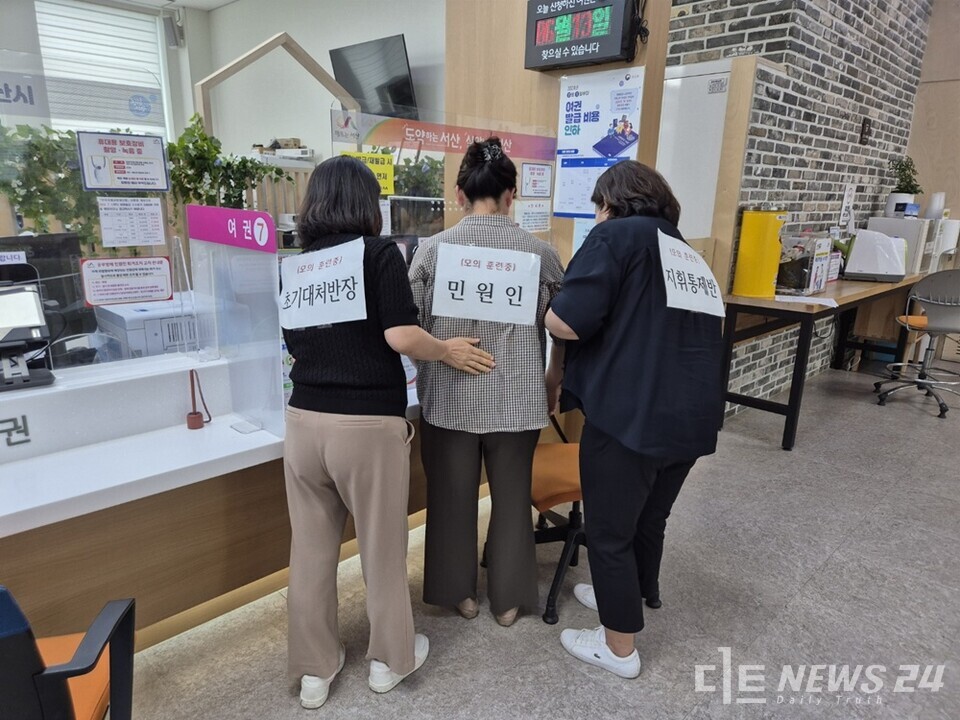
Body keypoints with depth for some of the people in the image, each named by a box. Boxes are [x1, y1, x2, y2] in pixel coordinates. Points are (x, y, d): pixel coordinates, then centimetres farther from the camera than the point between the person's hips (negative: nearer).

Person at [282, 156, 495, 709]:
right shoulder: (380, 252, -7)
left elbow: (296, 342, 15)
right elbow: (401, 336, -16)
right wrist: (448, 352, 1)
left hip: (305, 420, 5)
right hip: (369, 424, -5)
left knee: (311, 548, 15)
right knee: (382, 545, 13)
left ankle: (314, 670, 31)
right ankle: (391, 658, 33)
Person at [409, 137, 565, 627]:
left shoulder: (433, 248, -6)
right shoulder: (540, 253, -4)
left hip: (450, 395, 0)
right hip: (517, 396, 1)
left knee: (452, 495, 17)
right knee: (512, 495, 17)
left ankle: (460, 592, 34)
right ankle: (508, 598, 32)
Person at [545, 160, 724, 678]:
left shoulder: (616, 235, -6)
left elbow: (567, 322, -18)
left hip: (631, 413, -8)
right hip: (693, 413, 8)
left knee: (610, 531, 10)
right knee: (649, 519, 26)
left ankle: (619, 647, 26)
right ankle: (626, 598, 47)